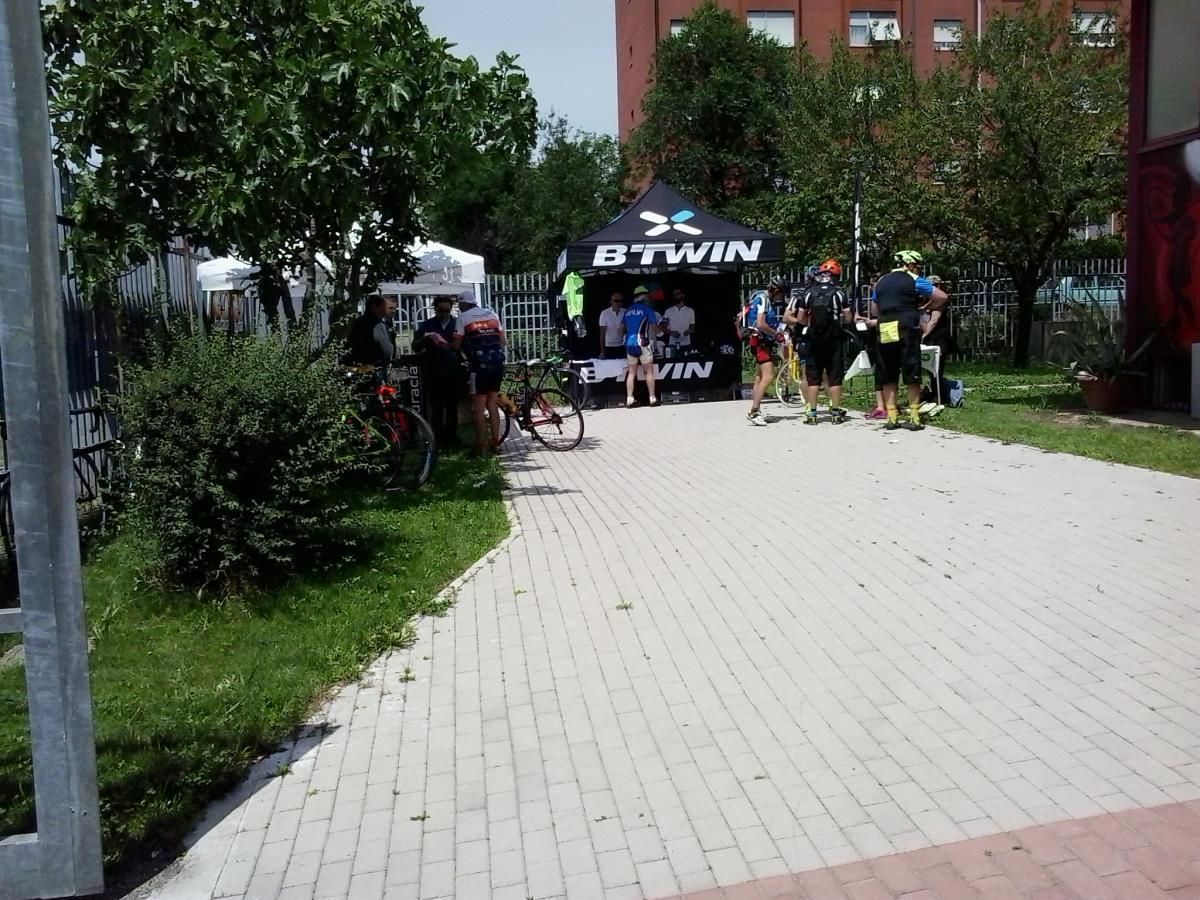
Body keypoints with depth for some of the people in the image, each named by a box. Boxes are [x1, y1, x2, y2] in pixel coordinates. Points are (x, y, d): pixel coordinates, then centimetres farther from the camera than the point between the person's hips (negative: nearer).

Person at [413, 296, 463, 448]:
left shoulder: (457, 325, 8)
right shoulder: (426, 326, 6)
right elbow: (415, 347, -1)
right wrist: (426, 338, -20)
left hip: (453, 373, 1)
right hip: (433, 374, -1)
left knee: (452, 407, 6)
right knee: (436, 408, 1)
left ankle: (451, 438, 15)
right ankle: (438, 439, 6)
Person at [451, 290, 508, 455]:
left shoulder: (463, 317, 1)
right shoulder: (492, 314, 16)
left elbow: (457, 345, 0)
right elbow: (504, 341, 14)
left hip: (479, 364, -5)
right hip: (497, 362, 5)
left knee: (479, 408, -1)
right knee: (493, 404, 15)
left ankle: (481, 446, 0)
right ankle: (495, 441, 16)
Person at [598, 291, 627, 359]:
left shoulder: (626, 313, -3)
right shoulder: (605, 313, -8)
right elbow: (602, 333, -9)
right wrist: (602, 350, -13)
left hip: (622, 346, 2)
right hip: (609, 347, -2)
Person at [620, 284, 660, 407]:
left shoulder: (628, 310, 12)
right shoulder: (647, 308, -3)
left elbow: (622, 328, 16)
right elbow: (654, 327, -1)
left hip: (629, 343, 5)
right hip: (642, 344, -5)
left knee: (631, 372, 9)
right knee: (649, 371, 3)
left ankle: (629, 400, 5)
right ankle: (652, 398, 3)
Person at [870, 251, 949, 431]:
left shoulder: (881, 282, 18)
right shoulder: (914, 280, 2)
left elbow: (874, 311, 25)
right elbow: (942, 296, -3)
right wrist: (926, 307, 11)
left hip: (885, 333, 4)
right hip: (906, 332, -4)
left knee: (888, 378, 9)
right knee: (912, 376, 2)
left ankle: (891, 418, 9)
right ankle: (914, 419, 2)